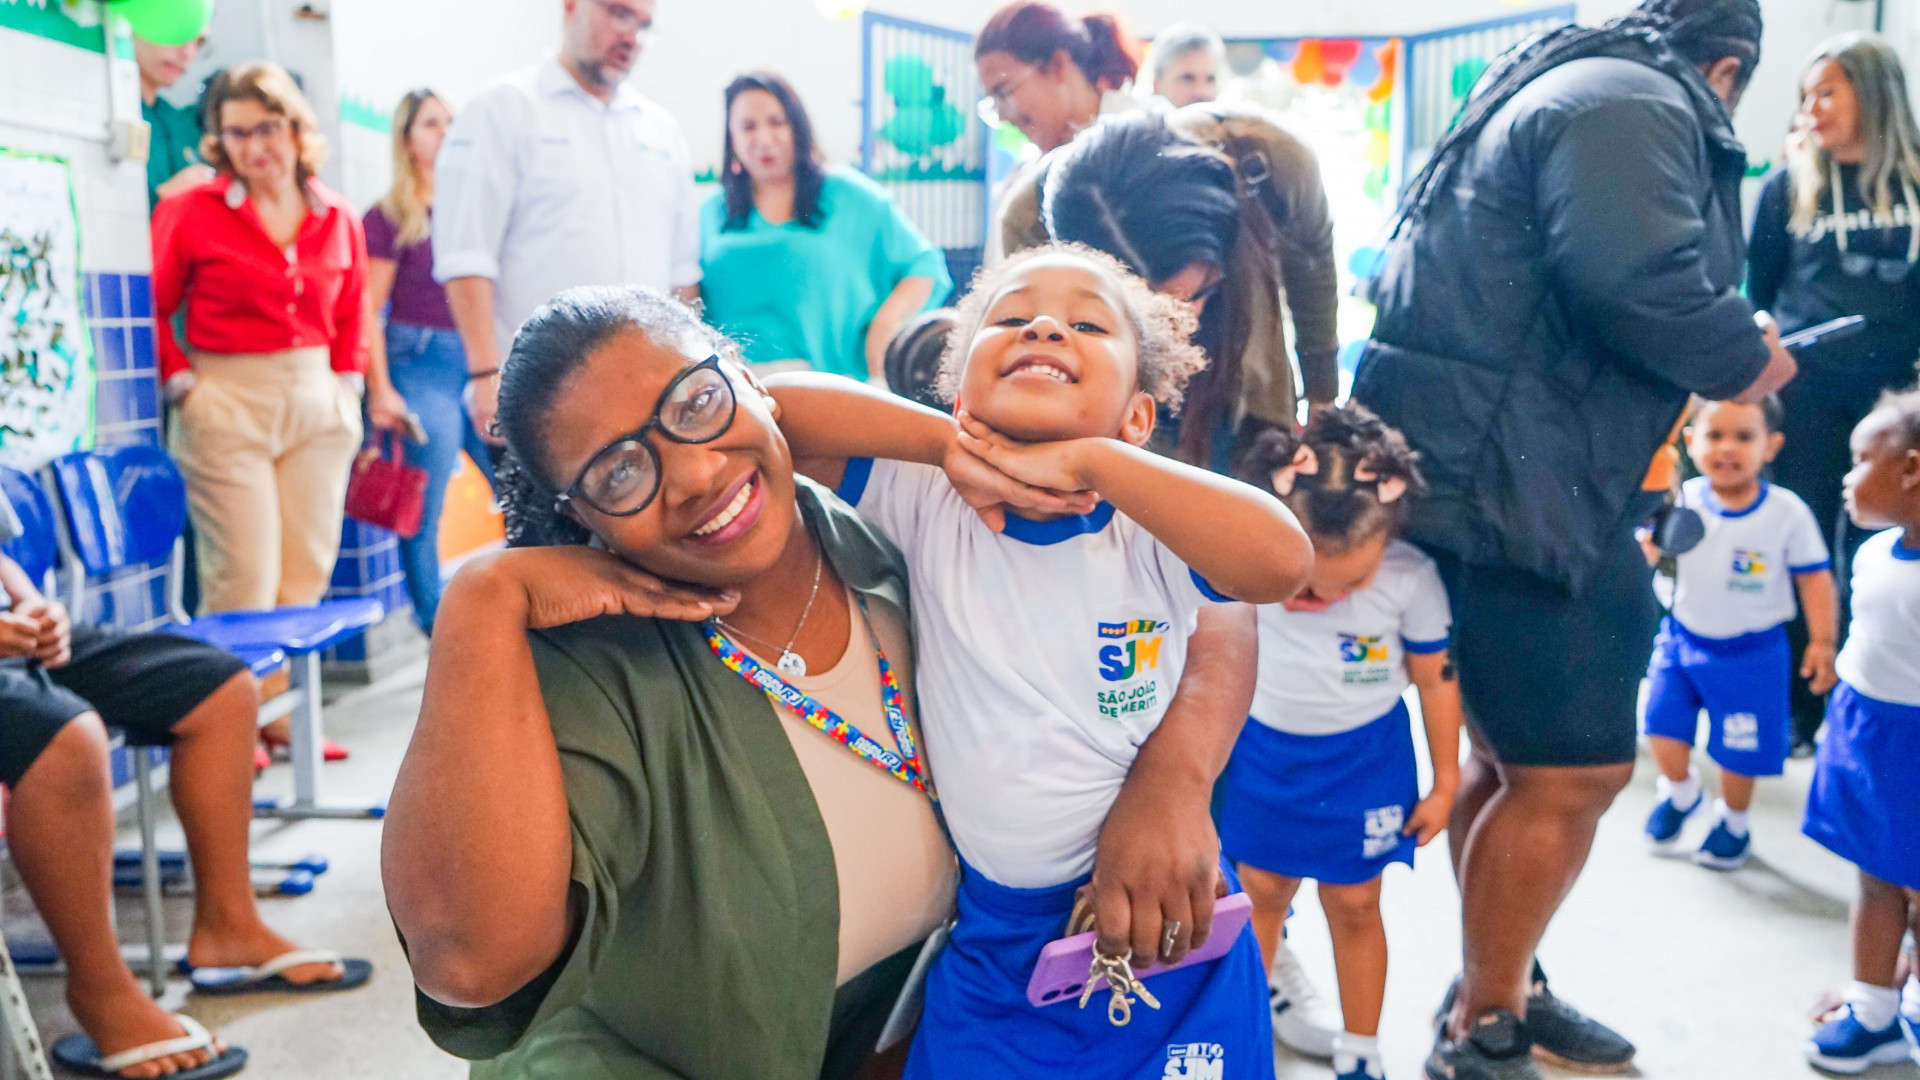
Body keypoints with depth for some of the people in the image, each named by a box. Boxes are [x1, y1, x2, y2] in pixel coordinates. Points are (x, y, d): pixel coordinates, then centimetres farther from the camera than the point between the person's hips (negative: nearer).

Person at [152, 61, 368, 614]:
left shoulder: (339, 219, 9)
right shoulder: (189, 211, -2)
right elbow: (151, 308, 1)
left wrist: (347, 382, 9)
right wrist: (181, 385, -6)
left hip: (320, 405, 4)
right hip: (226, 408, -4)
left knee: (307, 580, 5)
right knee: (244, 584, -7)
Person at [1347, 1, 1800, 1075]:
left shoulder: (1566, 91, 24)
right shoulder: (1635, 105, -10)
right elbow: (1640, 279, -26)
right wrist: (1744, 358, -8)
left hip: (1492, 477, 11)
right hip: (1509, 490, -11)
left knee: (1517, 757, 19)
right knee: (1574, 773, -4)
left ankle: (1496, 989, 34)